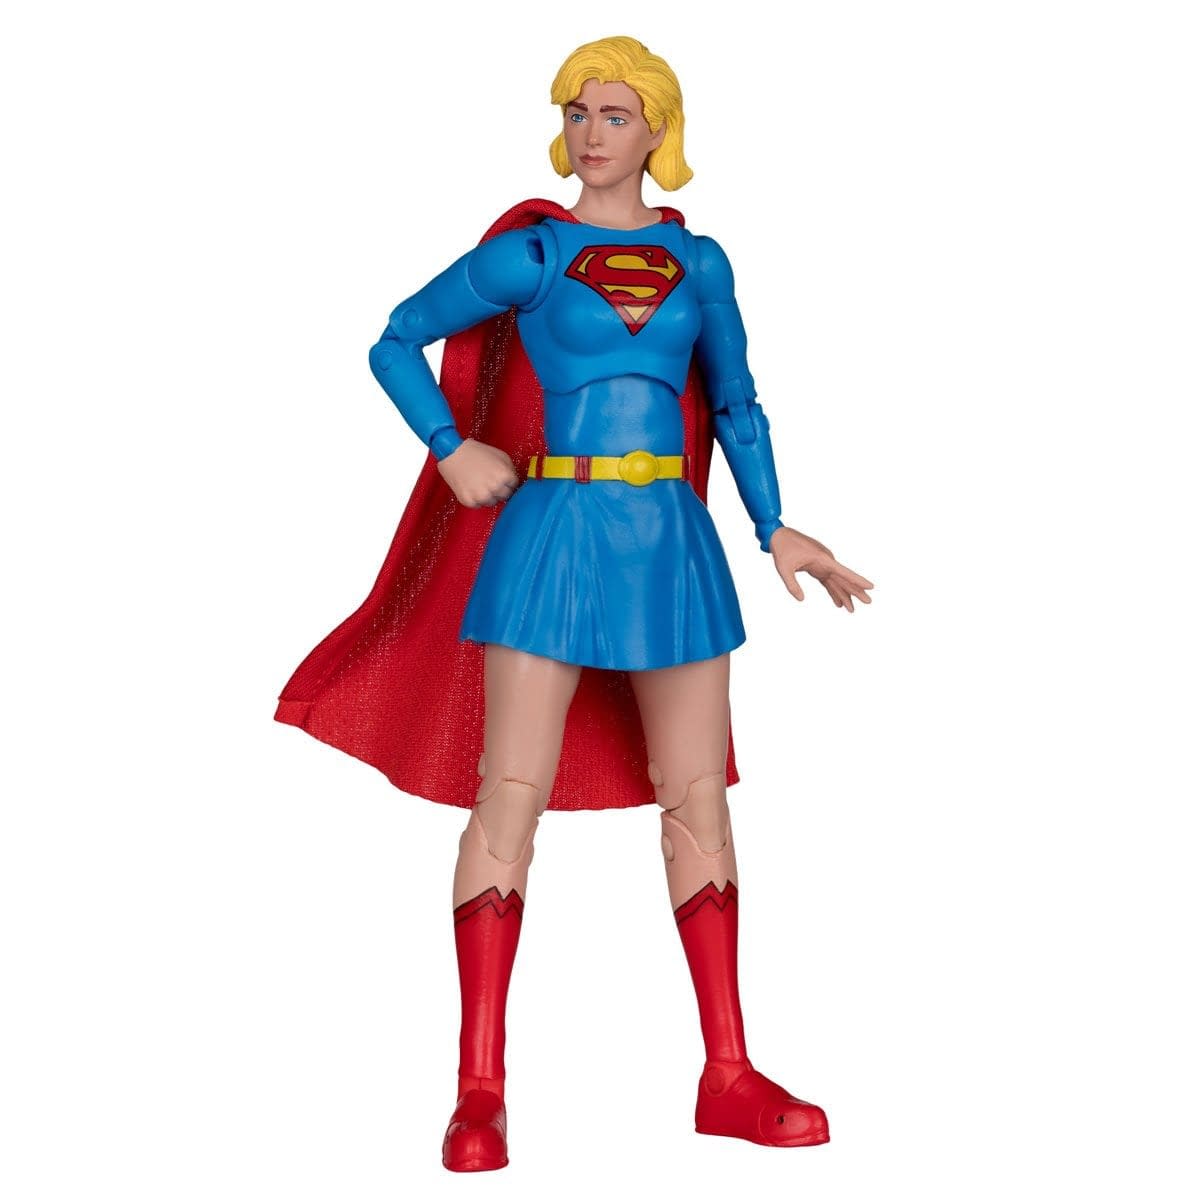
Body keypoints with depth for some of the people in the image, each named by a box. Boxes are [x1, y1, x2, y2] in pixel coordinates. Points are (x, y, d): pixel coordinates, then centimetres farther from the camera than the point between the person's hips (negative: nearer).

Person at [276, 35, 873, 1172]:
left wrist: (775, 529, 14)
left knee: (698, 797, 5)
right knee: (510, 795, -5)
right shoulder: (529, 253, 2)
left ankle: (728, 1075, 12)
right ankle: (480, 1089, 0)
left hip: (670, 543, 4)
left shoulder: (699, 261, 11)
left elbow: (737, 405, 19)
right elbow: (397, 340, 8)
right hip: (553, 535, -4)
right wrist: (454, 451, -2)